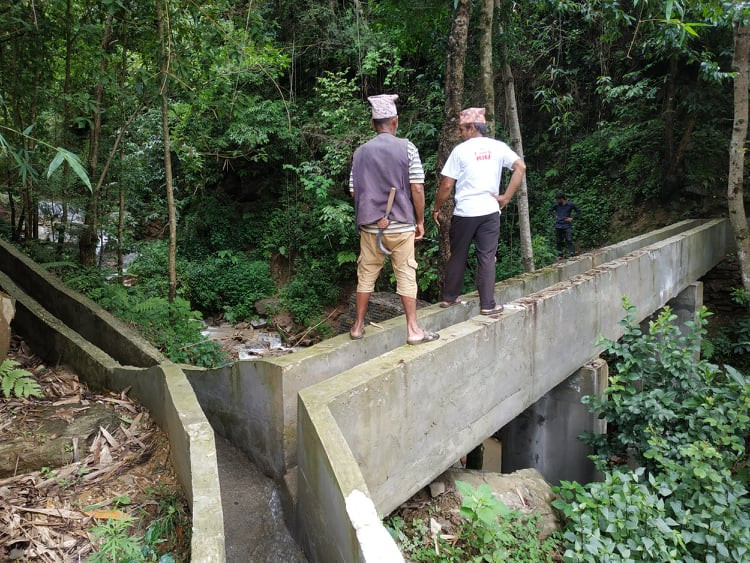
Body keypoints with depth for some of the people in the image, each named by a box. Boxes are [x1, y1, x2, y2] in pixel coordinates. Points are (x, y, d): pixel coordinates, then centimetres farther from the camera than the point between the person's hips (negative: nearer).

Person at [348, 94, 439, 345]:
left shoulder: (361, 152, 3)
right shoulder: (407, 148, -5)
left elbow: (353, 190, 6)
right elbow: (417, 188, -8)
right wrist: (420, 221, 2)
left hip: (370, 225, 3)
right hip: (401, 225, -2)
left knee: (366, 275, 13)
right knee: (406, 275, 6)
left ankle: (358, 326, 22)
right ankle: (413, 329, 10)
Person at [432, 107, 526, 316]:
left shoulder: (460, 150, -2)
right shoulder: (498, 147, 4)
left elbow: (447, 185, -3)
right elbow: (520, 167, -6)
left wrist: (436, 208, 8)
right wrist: (506, 197, -4)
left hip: (464, 212, -1)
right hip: (490, 211, 1)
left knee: (457, 256, 12)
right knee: (486, 258, 4)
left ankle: (449, 297, 24)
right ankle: (487, 304, 5)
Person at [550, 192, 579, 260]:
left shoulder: (570, 205, -4)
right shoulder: (556, 205, 4)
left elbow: (577, 211, 7)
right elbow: (550, 210, 22)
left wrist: (572, 218, -3)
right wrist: (555, 216, 8)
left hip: (567, 226, -3)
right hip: (558, 226, 3)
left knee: (569, 241, -10)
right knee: (559, 241, 9)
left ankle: (572, 255, -9)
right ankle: (560, 254, 21)